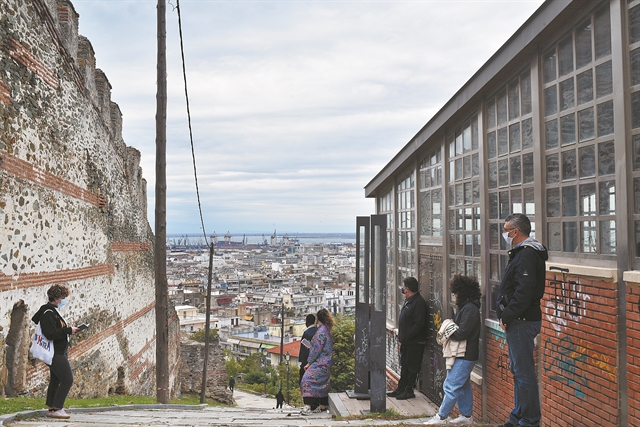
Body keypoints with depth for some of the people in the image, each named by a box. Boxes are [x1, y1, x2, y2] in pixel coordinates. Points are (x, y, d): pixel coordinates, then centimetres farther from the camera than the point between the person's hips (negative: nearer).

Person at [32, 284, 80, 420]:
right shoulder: (48, 313, -18)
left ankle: (52, 409, 21)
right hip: (55, 353, -11)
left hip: (59, 352, 11)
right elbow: (51, 334, -25)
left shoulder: (54, 311, 13)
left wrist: (68, 330, 8)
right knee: (67, 379, -11)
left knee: (55, 380, 15)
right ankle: (56, 409, -6)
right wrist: (68, 330, -20)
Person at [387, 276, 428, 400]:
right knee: (404, 366, 16)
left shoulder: (418, 303, -18)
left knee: (411, 367, 1)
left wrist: (404, 338, -21)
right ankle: (401, 389, 25)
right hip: (406, 341, 10)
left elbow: (418, 324, -23)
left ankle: (409, 390, 11)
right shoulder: (408, 301, 13)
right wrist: (400, 338, 11)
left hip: (414, 342, -10)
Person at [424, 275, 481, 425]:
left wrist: (449, 333, -8)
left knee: (451, 387, -6)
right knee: (463, 386, 16)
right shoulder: (467, 306, 14)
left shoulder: (470, 308, -19)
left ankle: (441, 417, -1)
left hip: (465, 356, -11)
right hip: (463, 354, 11)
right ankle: (466, 415, 24)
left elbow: (462, 332, -23)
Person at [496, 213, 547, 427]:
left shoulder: (526, 255, -17)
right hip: (519, 321, 11)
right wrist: (506, 316, 12)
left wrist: (507, 317, -18)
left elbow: (524, 292, -25)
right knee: (518, 370, 18)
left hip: (522, 321, -11)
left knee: (524, 372, -4)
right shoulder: (522, 252, 16)